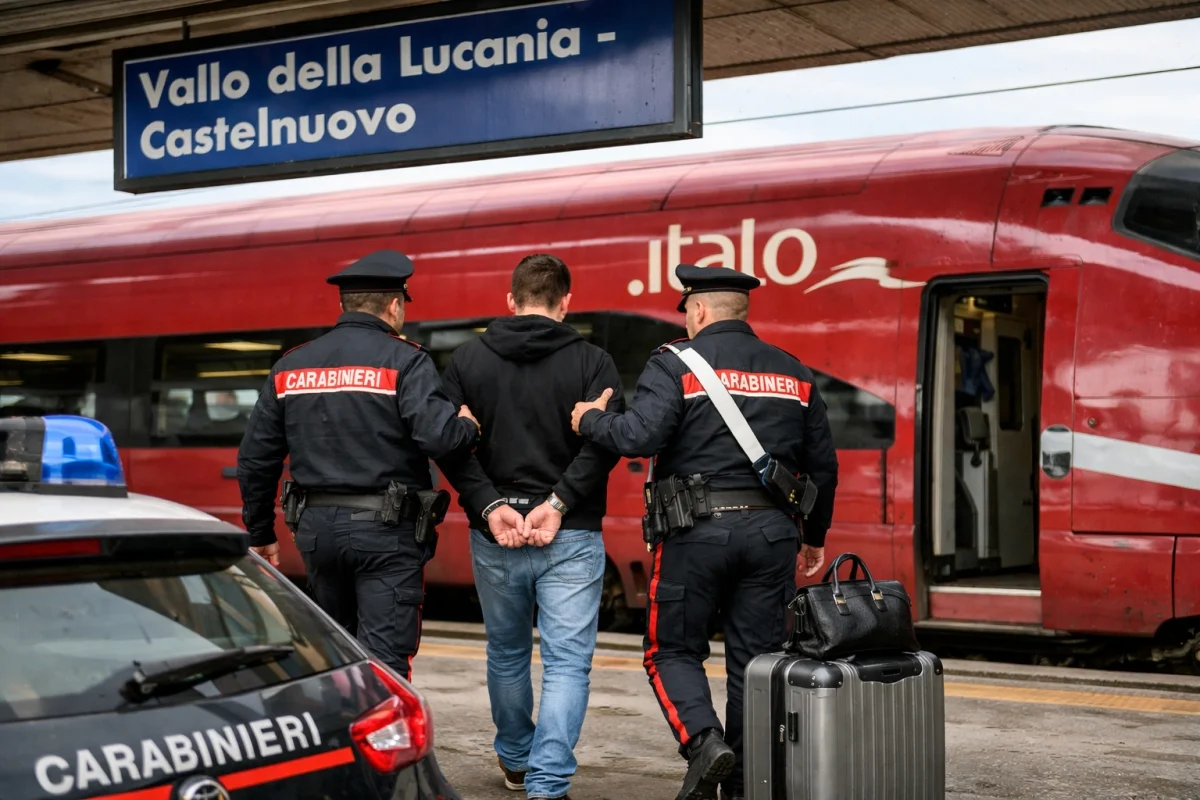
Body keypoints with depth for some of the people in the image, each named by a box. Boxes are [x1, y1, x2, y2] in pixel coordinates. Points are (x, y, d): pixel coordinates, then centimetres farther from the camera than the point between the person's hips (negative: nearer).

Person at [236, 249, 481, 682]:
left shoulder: (290, 367, 10)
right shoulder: (404, 361, -7)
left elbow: (255, 458, 12)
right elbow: (437, 435, -21)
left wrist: (260, 533, 20)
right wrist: (469, 427, 1)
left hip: (316, 528, 6)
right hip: (385, 532, -5)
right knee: (384, 661, -5)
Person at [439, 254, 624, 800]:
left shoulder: (466, 361, 4)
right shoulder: (591, 363, -2)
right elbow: (603, 444, -14)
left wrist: (489, 506, -9)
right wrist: (558, 502, -16)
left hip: (493, 536, 3)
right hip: (571, 536, -3)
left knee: (506, 653, 21)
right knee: (566, 663, 0)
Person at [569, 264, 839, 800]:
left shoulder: (676, 363, -4)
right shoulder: (793, 373, 12)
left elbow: (639, 437, -18)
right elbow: (823, 464, 15)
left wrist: (590, 421, 3)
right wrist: (814, 536, 27)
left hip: (697, 530, -4)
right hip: (771, 531, 4)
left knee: (673, 650, 9)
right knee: (755, 660, 10)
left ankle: (703, 742, -12)